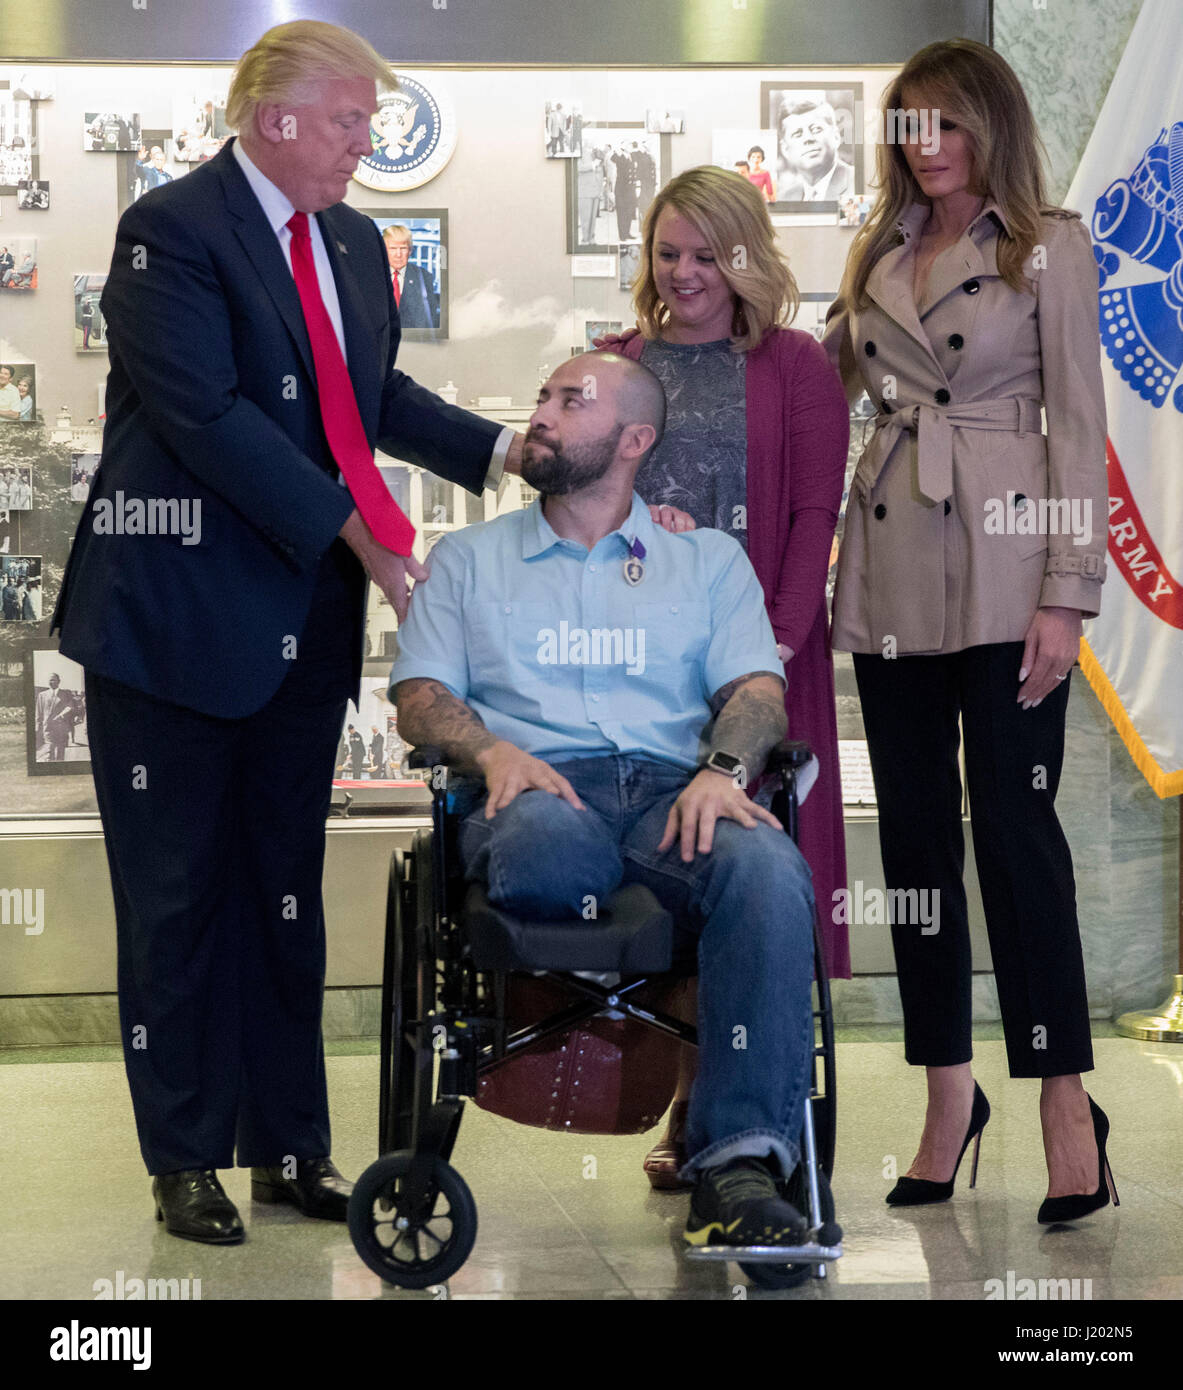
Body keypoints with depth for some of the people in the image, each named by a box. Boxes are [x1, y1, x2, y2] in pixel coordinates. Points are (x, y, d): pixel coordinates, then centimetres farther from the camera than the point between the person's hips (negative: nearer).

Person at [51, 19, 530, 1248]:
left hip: (302, 625, 7)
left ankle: (290, 1146, 22)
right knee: (177, 897, 3)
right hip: (177, 617, -7)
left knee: (286, 892, 13)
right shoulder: (171, 230, -13)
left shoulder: (353, 243, 13)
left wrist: (501, 450, 8)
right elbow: (206, 415, -21)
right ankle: (184, 1161, 13)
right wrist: (354, 530, -23)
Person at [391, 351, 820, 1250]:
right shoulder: (470, 559, 25)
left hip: (672, 791, 1)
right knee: (542, 847, -41)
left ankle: (739, 1161, -40)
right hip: (536, 790, -1)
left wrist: (724, 770, -12)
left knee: (768, 870, -36)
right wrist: (492, 750, -9)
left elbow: (756, 689, 11)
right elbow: (421, 698, 13)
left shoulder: (709, 560, 24)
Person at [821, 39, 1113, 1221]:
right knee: (914, 834, 6)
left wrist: (1066, 592, -11)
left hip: (1000, 567, -5)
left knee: (1013, 823, -8)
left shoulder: (1049, 245, 2)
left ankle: (1065, 1104, -1)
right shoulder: (877, 254, 16)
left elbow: (1078, 423, -4)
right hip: (890, 568, 5)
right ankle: (948, 1093, 15)